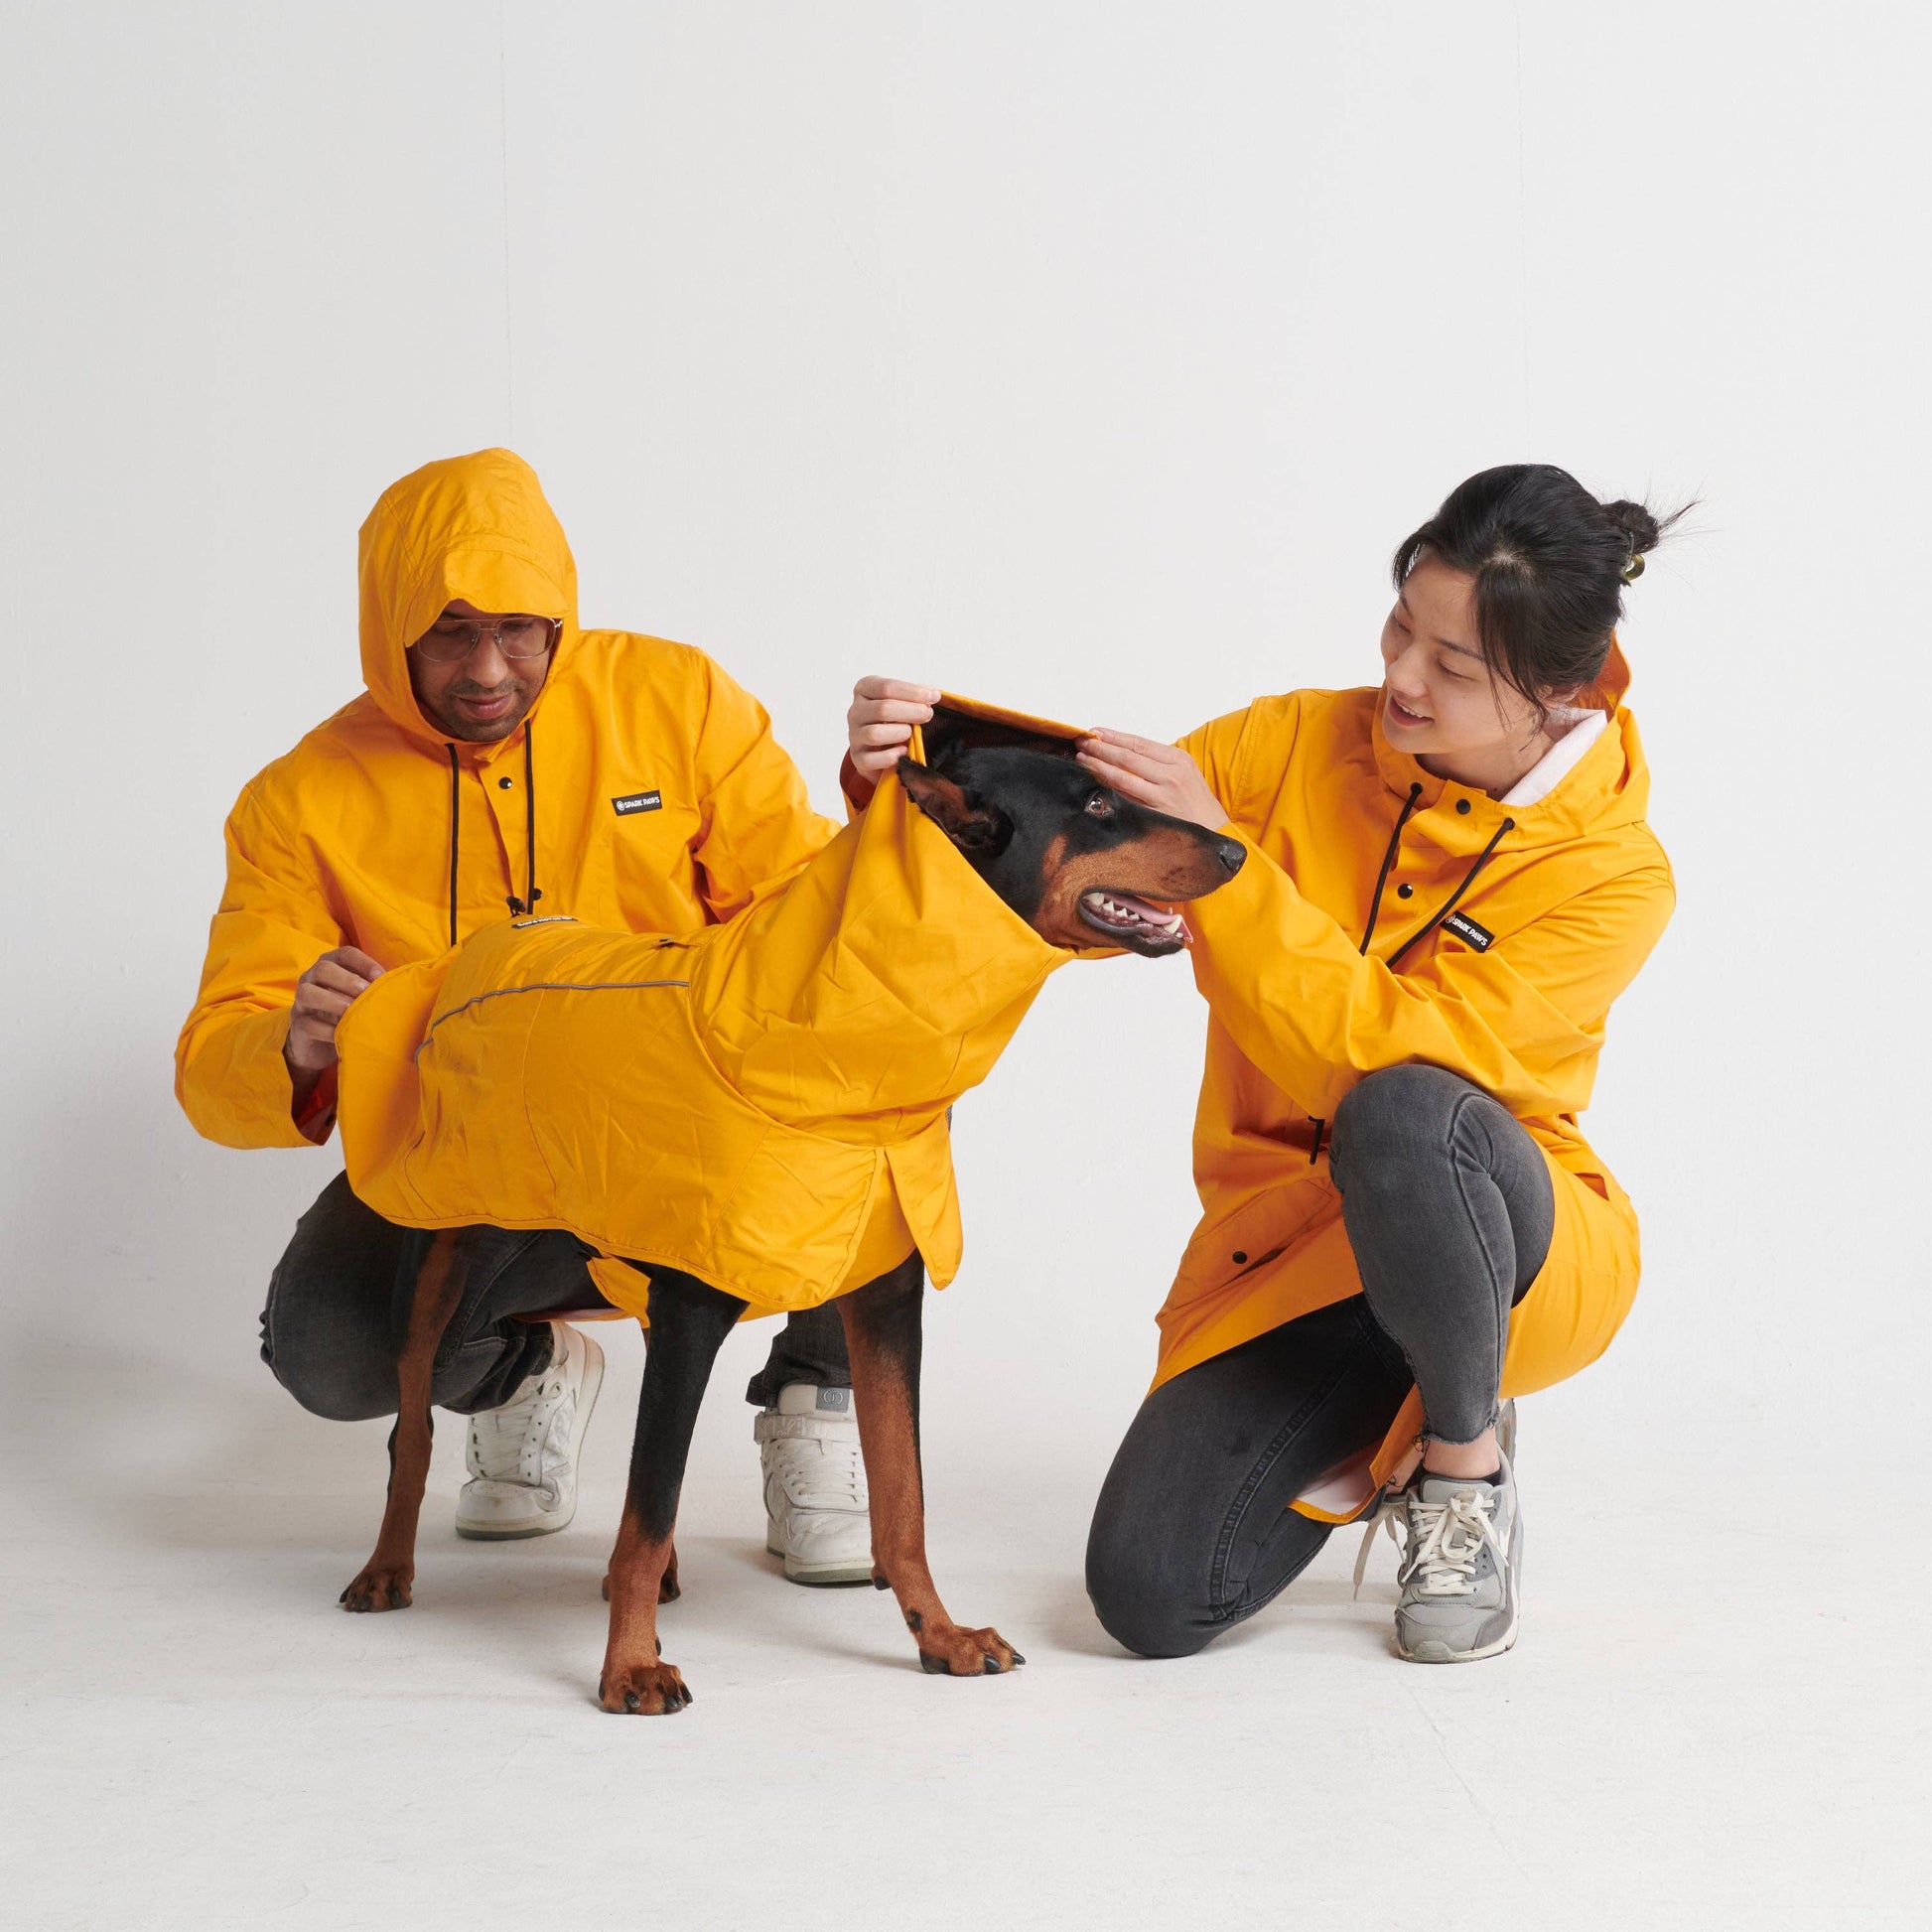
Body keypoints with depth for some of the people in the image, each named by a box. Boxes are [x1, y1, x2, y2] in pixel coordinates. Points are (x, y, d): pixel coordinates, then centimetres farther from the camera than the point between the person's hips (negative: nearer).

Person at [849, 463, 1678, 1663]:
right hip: (1282, 1247, 3)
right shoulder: (1300, 743, -6)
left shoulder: (1615, 877, -16)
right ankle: (1375, 1427, 16)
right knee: (1151, 1596, -17)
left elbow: (1383, 1054, -26)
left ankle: (1466, 1464, -10)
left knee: (1405, 1118, -40)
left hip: (1519, 1253, -3)